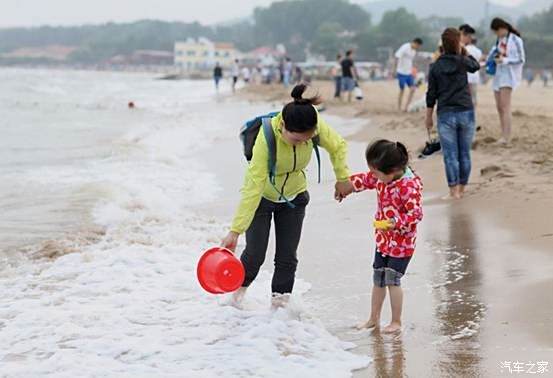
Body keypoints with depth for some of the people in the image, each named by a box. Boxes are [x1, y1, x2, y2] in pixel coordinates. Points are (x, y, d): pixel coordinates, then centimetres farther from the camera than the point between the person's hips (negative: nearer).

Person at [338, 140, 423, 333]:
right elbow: (364, 180, 17)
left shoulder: (409, 186, -26)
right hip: (383, 240, 8)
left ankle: (396, 322, 11)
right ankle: (374, 318, 29)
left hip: (401, 243, -8)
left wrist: (394, 223, -34)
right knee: (378, 279, 15)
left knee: (392, 280, -4)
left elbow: (416, 214, -26)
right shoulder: (381, 178, -2)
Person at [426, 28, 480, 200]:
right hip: (466, 113, 1)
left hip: (446, 115, -1)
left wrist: (428, 117, 10)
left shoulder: (436, 67, -1)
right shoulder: (462, 62, -2)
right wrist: (465, 52, 21)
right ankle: (461, 189, 17)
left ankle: (454, 191, -1)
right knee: (465, 153, 10)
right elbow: (476, 66, 23)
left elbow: (431, 95, 2)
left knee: (450, 155, 1)